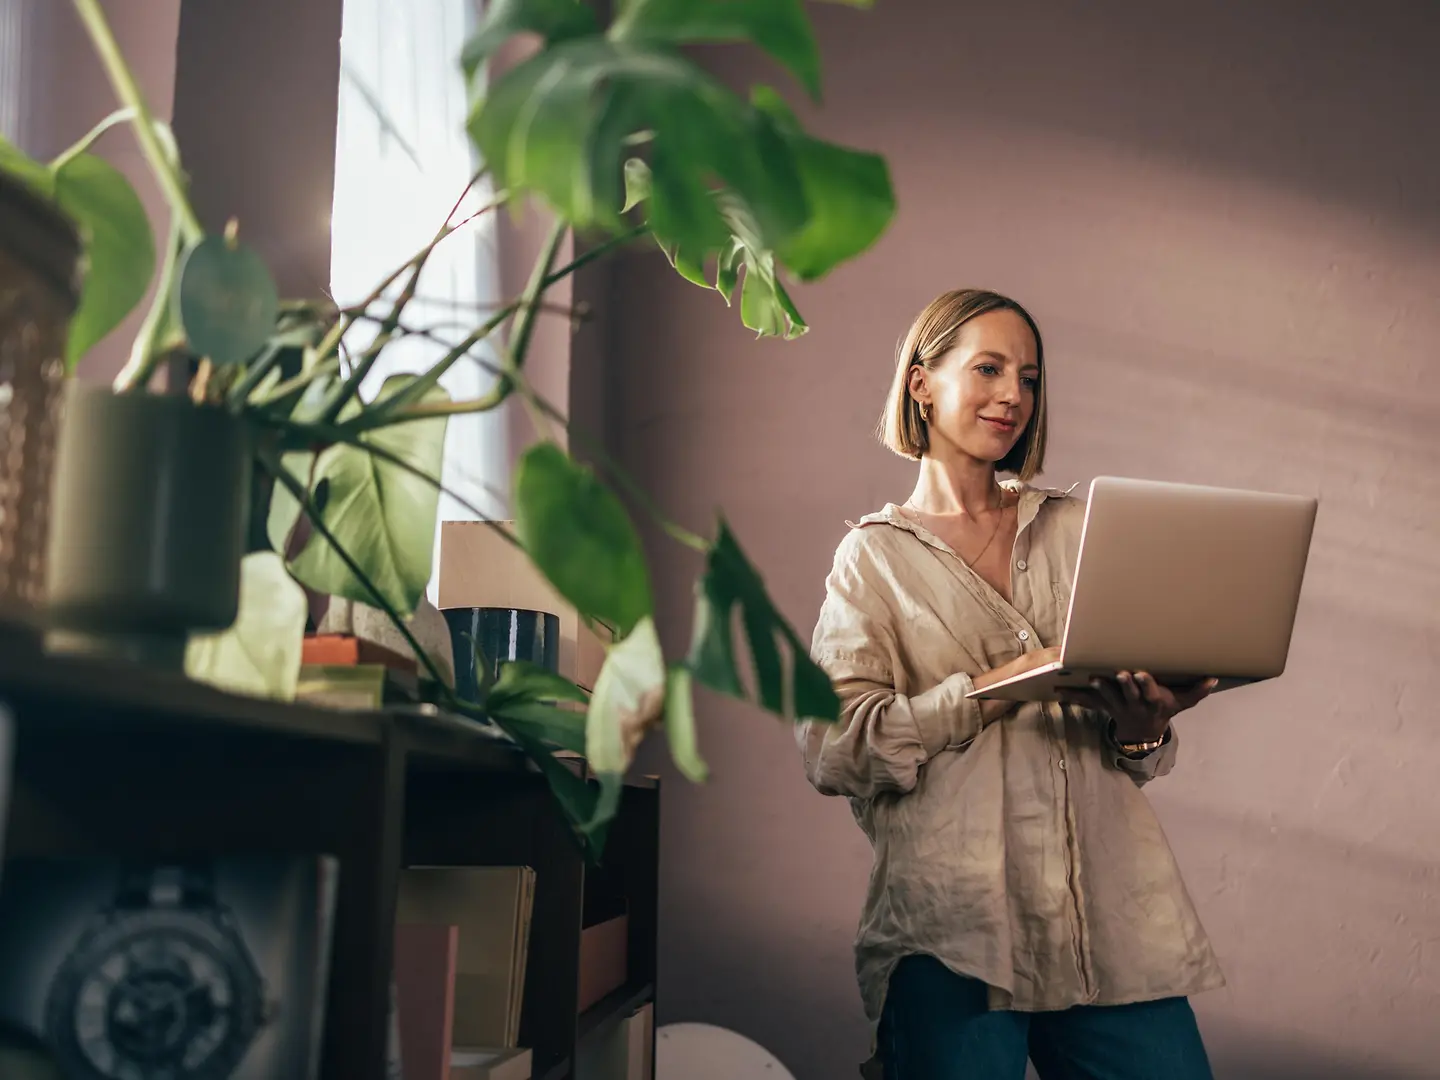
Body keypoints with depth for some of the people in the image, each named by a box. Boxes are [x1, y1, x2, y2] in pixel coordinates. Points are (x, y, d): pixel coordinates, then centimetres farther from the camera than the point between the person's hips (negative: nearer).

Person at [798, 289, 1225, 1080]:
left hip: (1112, 919, 3)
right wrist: (997, 687, -15)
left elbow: (1136, 721, 17)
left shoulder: (1073, 529, 16)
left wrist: (1143, 729, -7)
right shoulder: (874, 555, 7)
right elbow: (831, 745, -6)